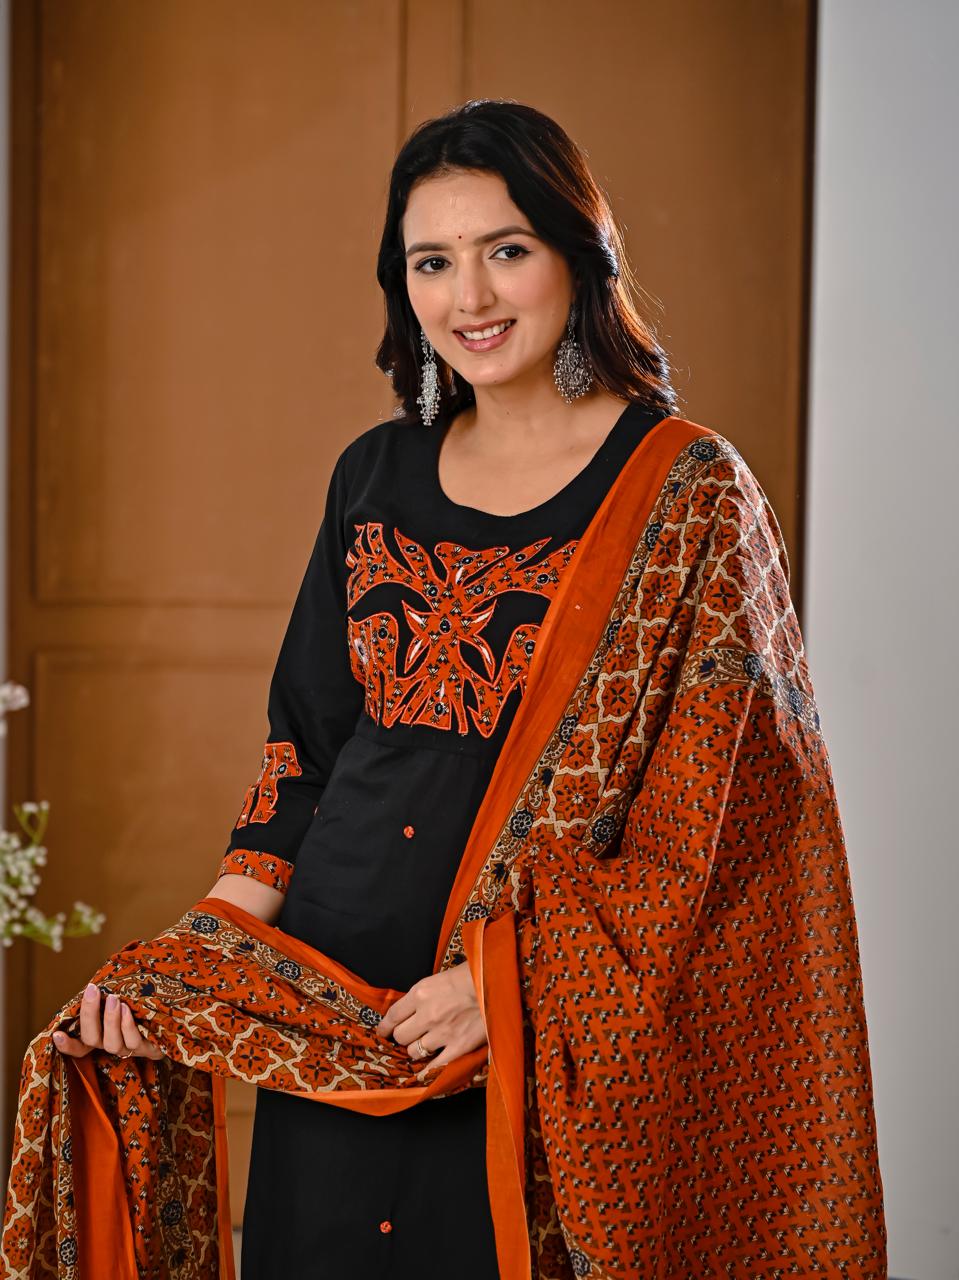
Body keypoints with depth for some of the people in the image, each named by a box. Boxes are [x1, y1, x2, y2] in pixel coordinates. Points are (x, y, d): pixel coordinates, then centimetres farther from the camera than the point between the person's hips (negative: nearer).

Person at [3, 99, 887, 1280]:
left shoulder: (687, 496, -7)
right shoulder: (376, 476, 8)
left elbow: (717, 809, -11)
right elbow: (308, 741, 11)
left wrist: (509, 977, -18)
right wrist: (205, 951, -1)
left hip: (557, 1039, -4)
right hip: (327, 1008, 4)